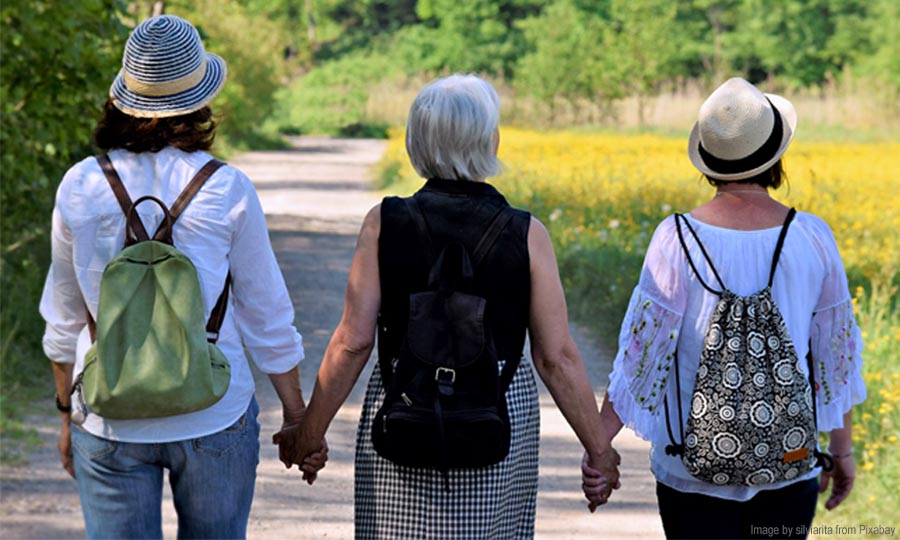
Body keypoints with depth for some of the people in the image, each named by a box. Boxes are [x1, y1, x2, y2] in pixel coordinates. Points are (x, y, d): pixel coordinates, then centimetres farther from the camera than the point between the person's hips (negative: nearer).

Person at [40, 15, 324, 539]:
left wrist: (67, 415, 20)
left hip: (110, 423, 1)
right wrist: (298, 419, 9)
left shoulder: (80, 187, -2)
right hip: (214, 417, -1)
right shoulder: (226, 190, -7)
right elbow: (267, 318, -1)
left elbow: (65, 319, 7)